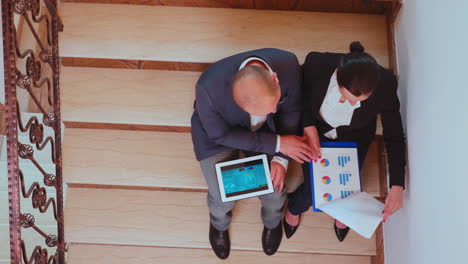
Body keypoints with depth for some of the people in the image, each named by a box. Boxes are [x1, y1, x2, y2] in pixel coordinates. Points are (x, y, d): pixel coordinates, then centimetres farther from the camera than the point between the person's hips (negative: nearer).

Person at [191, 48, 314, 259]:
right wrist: (277, 144, -26)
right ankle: (219, 224, 40)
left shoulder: (288, 65, -34)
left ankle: (272, 222, 40)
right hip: (219, 132, -2)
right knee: (222, 196, -1)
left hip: (265, 129, 2)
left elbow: (290, 111, -14)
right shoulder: (209, 87, -42)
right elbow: (221, 135, -24)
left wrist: (281, 159, -22)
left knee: (275, 186, 1)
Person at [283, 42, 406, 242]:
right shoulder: (316, 64, -38)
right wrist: (308, 127, -28)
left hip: (355, 138, 1)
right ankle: (295, 207, 45)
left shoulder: (385, 85, -36)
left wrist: (397, 187, -26)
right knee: (313, 190, 4)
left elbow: (394, 137, -23)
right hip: (316, 131, 0)